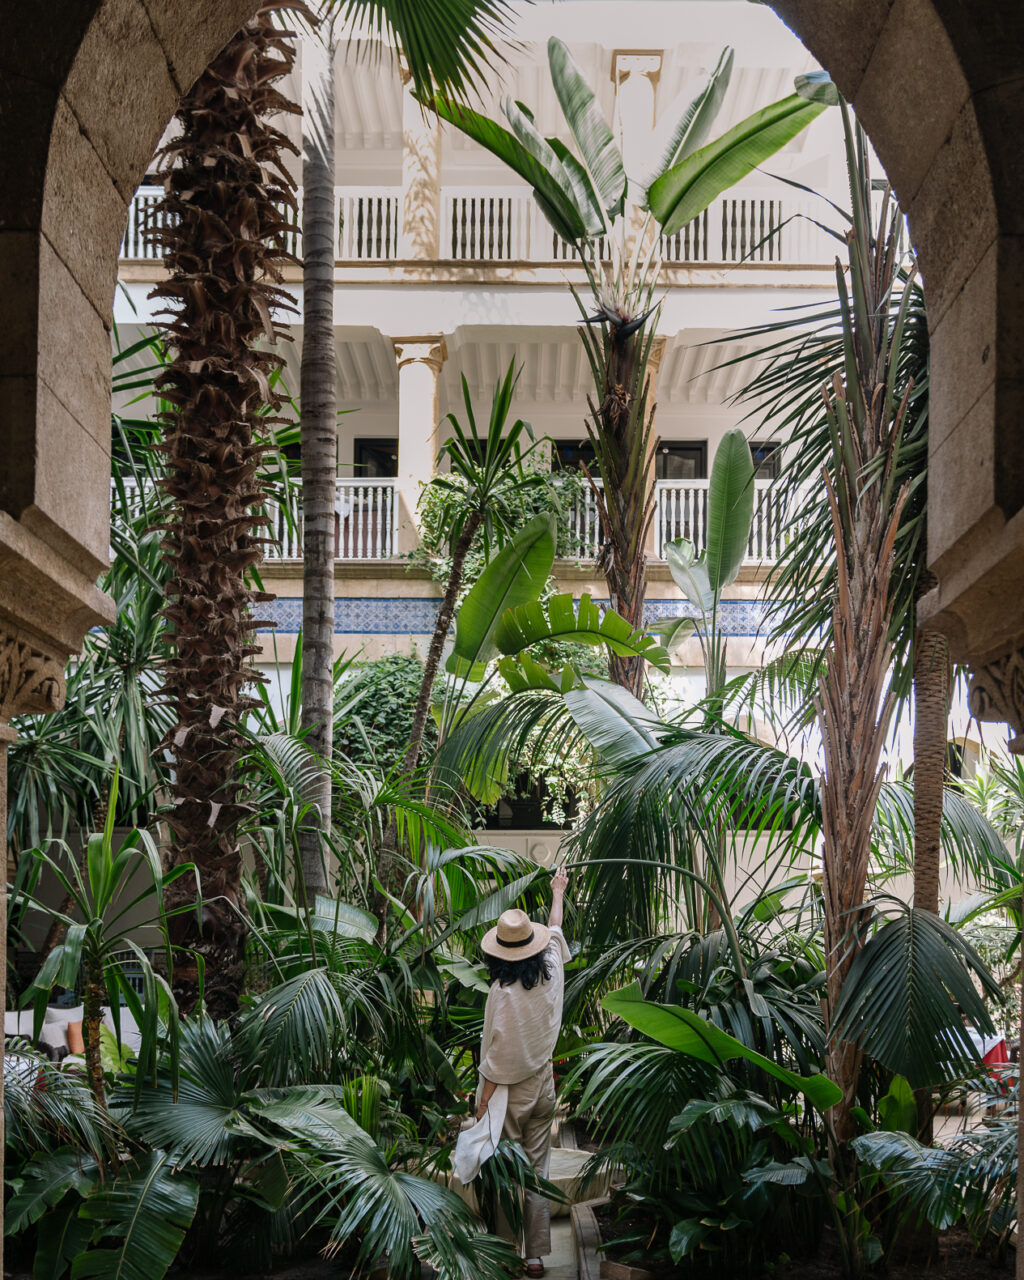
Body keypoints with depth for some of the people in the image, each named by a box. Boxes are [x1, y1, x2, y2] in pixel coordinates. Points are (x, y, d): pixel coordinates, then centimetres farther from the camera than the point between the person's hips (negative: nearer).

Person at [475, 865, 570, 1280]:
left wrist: (484, 1104, -11)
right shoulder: (552, 971, -5)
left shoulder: (503, 990, -21)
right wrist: (558, 893, 33)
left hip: (509, 1092, -6)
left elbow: (498, 1054, -19)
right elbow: (555, 932, 16)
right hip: (543, 1086, 6)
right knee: (537, 1172, 12)